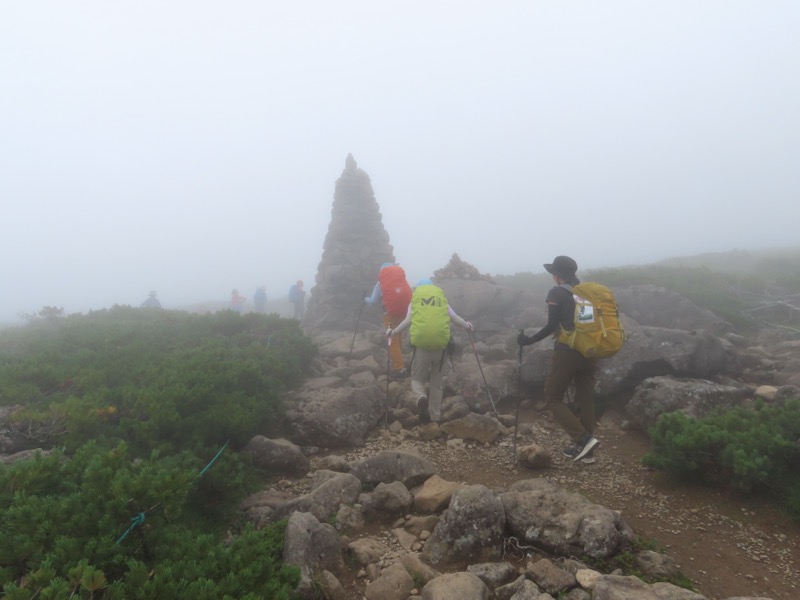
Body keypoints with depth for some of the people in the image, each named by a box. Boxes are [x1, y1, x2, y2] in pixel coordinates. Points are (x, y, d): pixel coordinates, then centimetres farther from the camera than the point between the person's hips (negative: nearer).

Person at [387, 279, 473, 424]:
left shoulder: (414, 300, 14)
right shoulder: (442, 299, 18)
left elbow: (408, 320, -3)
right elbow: (454, 318, 7)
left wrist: (394, 332, 4)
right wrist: (467, 326, 23)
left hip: (421, 344, -2)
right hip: (440, 344, 2)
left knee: (417, 378, 13)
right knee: (436, 383, 18)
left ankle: (421, 398, -19)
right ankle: (435, 417, 21)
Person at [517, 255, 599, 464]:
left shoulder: (556, 293, -6)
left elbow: (552, 326, -13)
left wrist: (528, 340, -5)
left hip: (567, 352, -6)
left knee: (553, 398, 5)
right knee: (585, 399, 12)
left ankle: (583, 439, -8)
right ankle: (585, 449, 17)